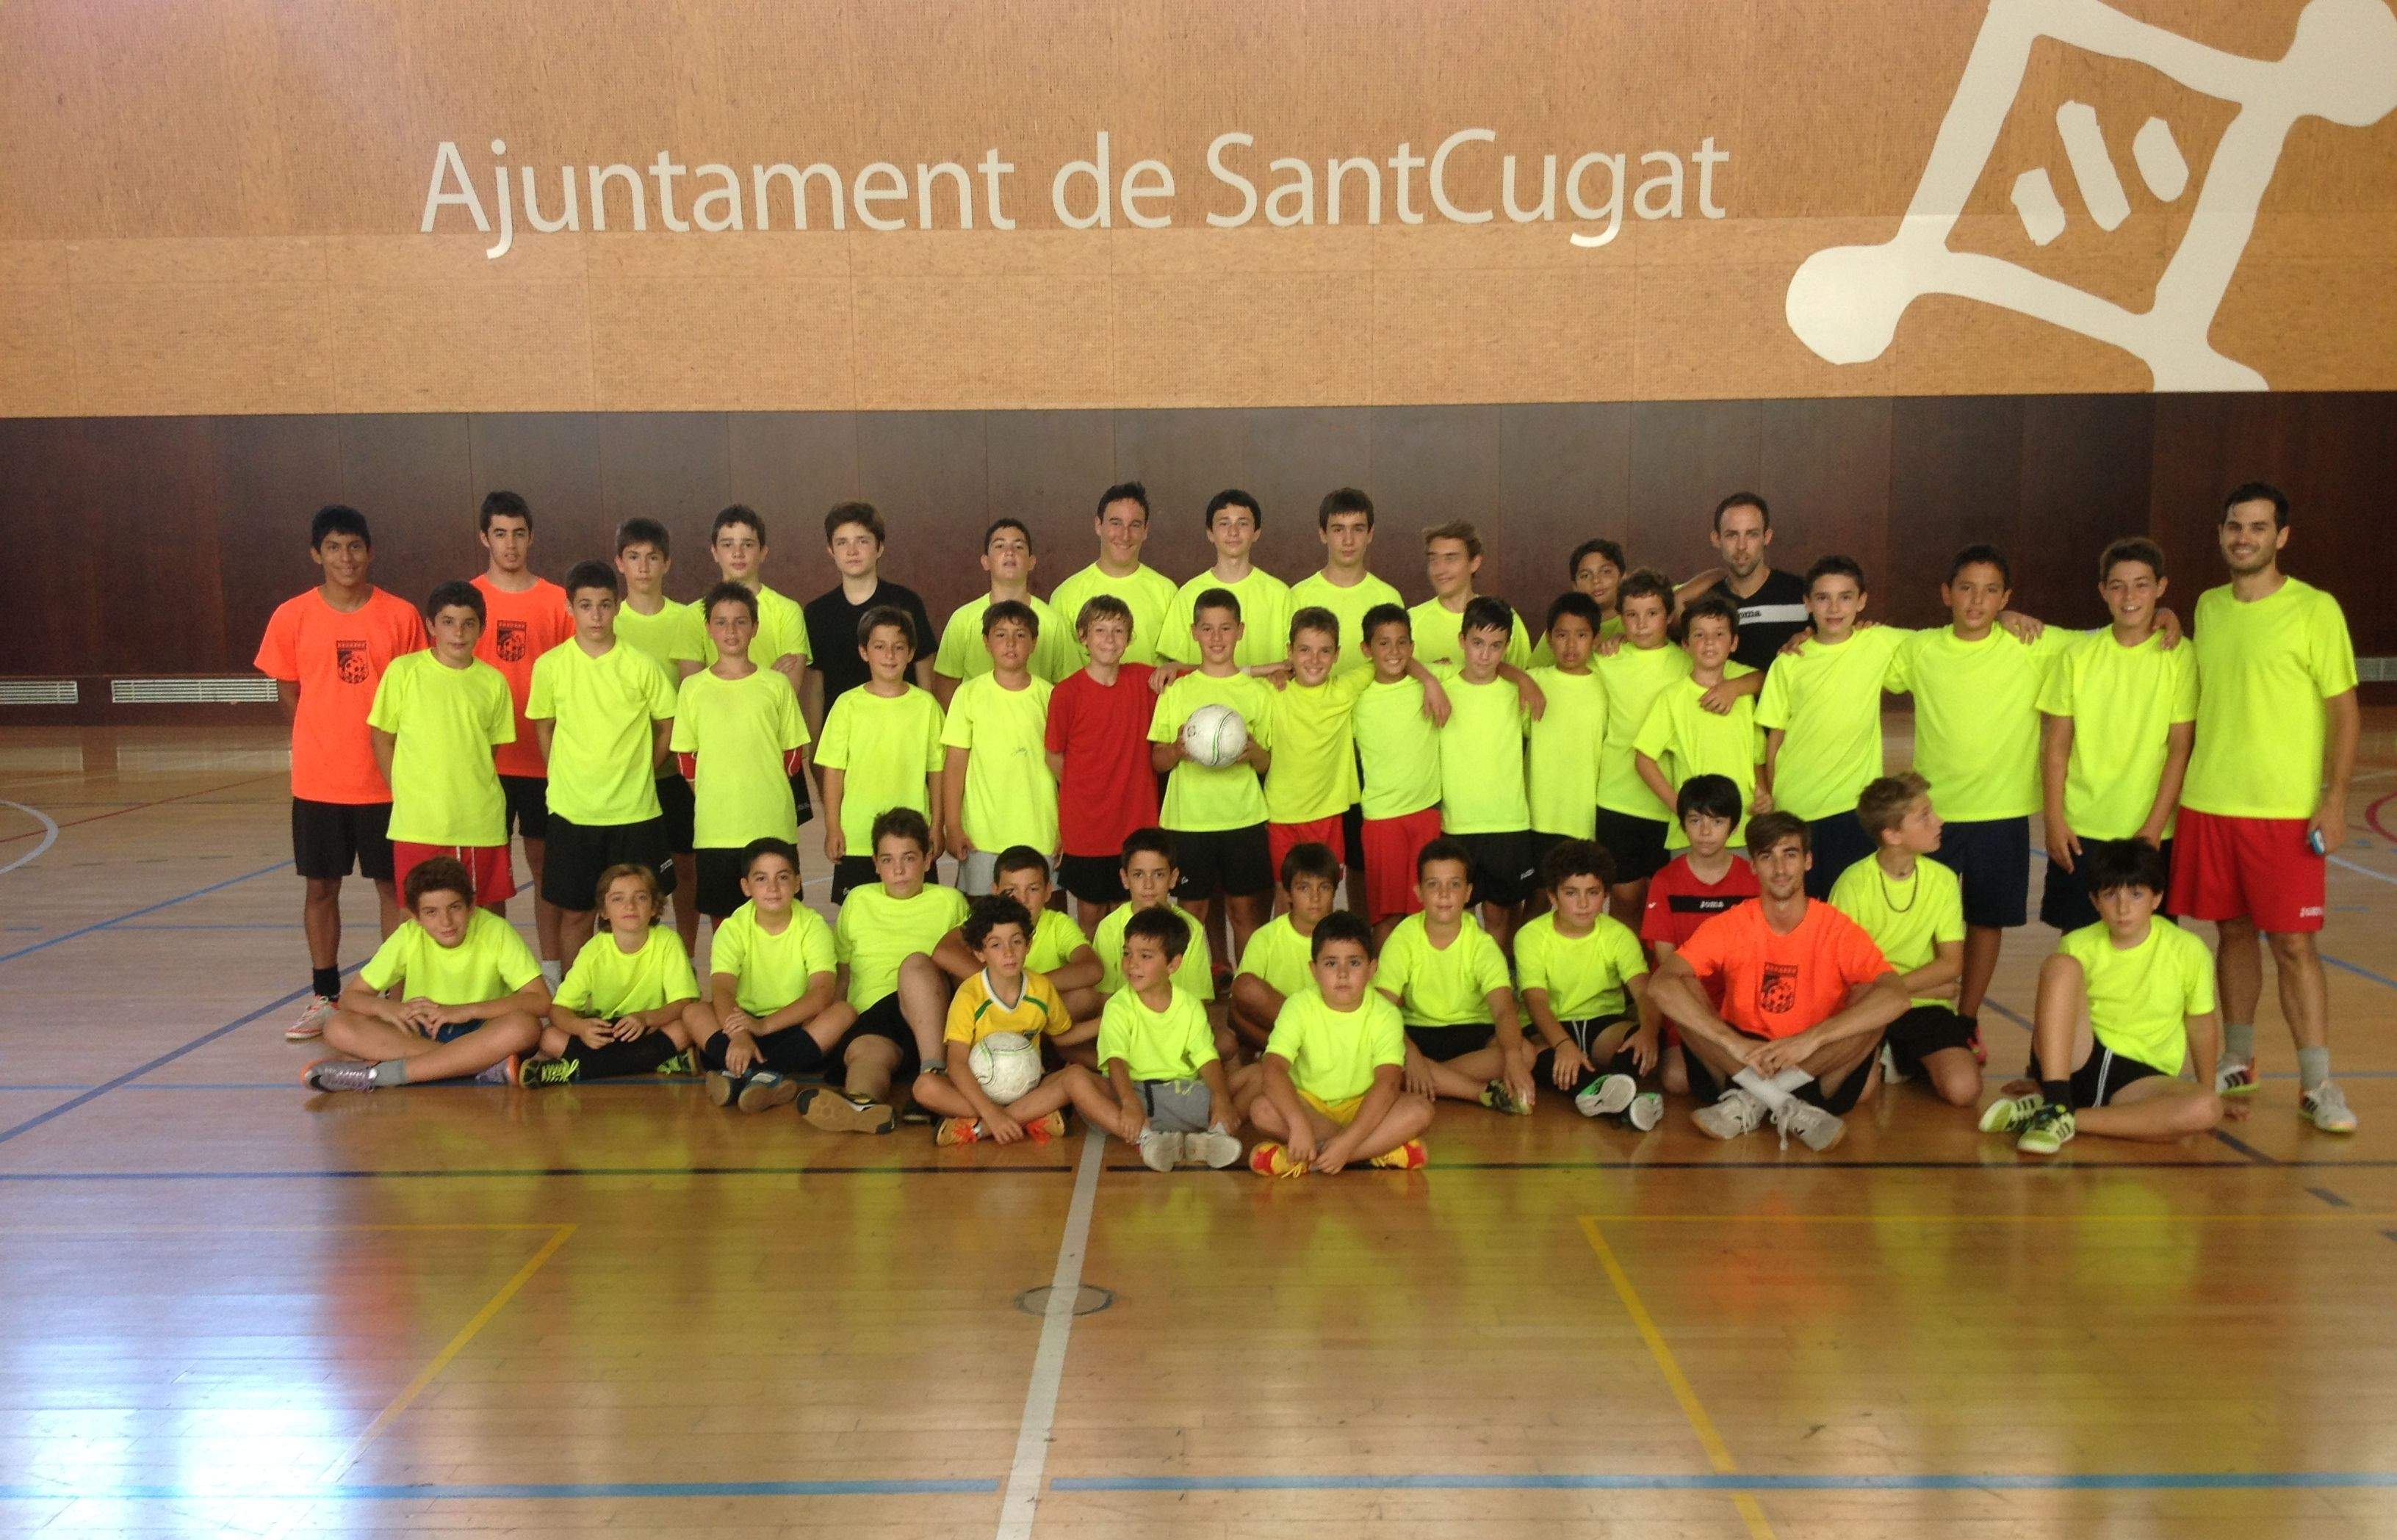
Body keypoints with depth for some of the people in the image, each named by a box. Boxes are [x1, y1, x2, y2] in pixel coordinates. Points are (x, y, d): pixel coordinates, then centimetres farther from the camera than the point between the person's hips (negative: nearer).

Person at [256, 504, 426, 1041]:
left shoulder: (401, 615, -3)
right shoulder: (292, 617, -1)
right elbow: (287, 694, 8)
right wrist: (324, 749, 4)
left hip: (386, 780, -1)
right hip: (317, 780, 1)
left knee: (394, 886, 7)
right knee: (319, 886, 10)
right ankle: (324, 997, 24)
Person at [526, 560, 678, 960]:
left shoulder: (640, 665, -3)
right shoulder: (550, 666, -1)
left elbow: (668, 725, 7)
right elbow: (543, 729, 11)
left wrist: (638, 774, 4)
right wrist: (564, 781, 6)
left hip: (634, 811, -1)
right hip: (571, 812, 1)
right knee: (574, 911, 8)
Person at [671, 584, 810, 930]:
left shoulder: (776, 684, 3)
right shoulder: (693, 688, 5)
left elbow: (795, 754, 8)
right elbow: (685, 756, 10)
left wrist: (767, 791, 1)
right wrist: (710, 796, 2)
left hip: (771, 825, -1)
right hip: (713, 829, 1)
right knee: (722, 916, 7)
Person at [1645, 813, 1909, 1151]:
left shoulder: (1838, 929, -8)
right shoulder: (1728, 927, -6)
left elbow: (1896, 996, -24)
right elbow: (1660, 984, -21)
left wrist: (1810, 1039, -35)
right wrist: (1733, 1042, -32)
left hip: (1816, 1068, -1)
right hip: (1740, 1065, 1)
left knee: (1870, 999, -24)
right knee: (1684, 991, -21)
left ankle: (1753, 1101, -23)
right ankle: (1789, 1108, -27)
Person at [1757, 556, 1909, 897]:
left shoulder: (1879, 643, -1)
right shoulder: (1790, 662, 1)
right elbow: (1774, 737, 5)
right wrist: (1770, 799, 5)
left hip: (1853, 807, -1)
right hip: (1794, 807, 1)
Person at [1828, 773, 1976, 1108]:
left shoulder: (1942, 879, 1)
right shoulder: (1854, 882, -9)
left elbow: (1951, 964, -1)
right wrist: (1926, 986, -10)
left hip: (1923, 1005, 3)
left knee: (1963, 1089, -23)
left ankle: (1907, 1063, 8)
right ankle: (1879, 1063, 5)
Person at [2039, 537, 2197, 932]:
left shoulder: (2181, 656, -3)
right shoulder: (2079, 655, 3)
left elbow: (2181, 748, -5)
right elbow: (2056, 744, 4)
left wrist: (2153, 828, -10)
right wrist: (2053, 819, -3)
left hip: (2151, 832, -2)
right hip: (2079, 830, 2)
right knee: (2075, 935, 7)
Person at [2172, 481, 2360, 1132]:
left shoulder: (2314, 609, -6)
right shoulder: (2208, 607, 9)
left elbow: (2344, 708, -6)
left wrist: (2335, 799, -12)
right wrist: (2176, 784, 14)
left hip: (2285, 810, -4)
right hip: (2207, 804, 4)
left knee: (2293, 944, -3)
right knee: (2234, 932, 12)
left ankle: (2317, 1085, 5)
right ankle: (2238, 1064, 24)